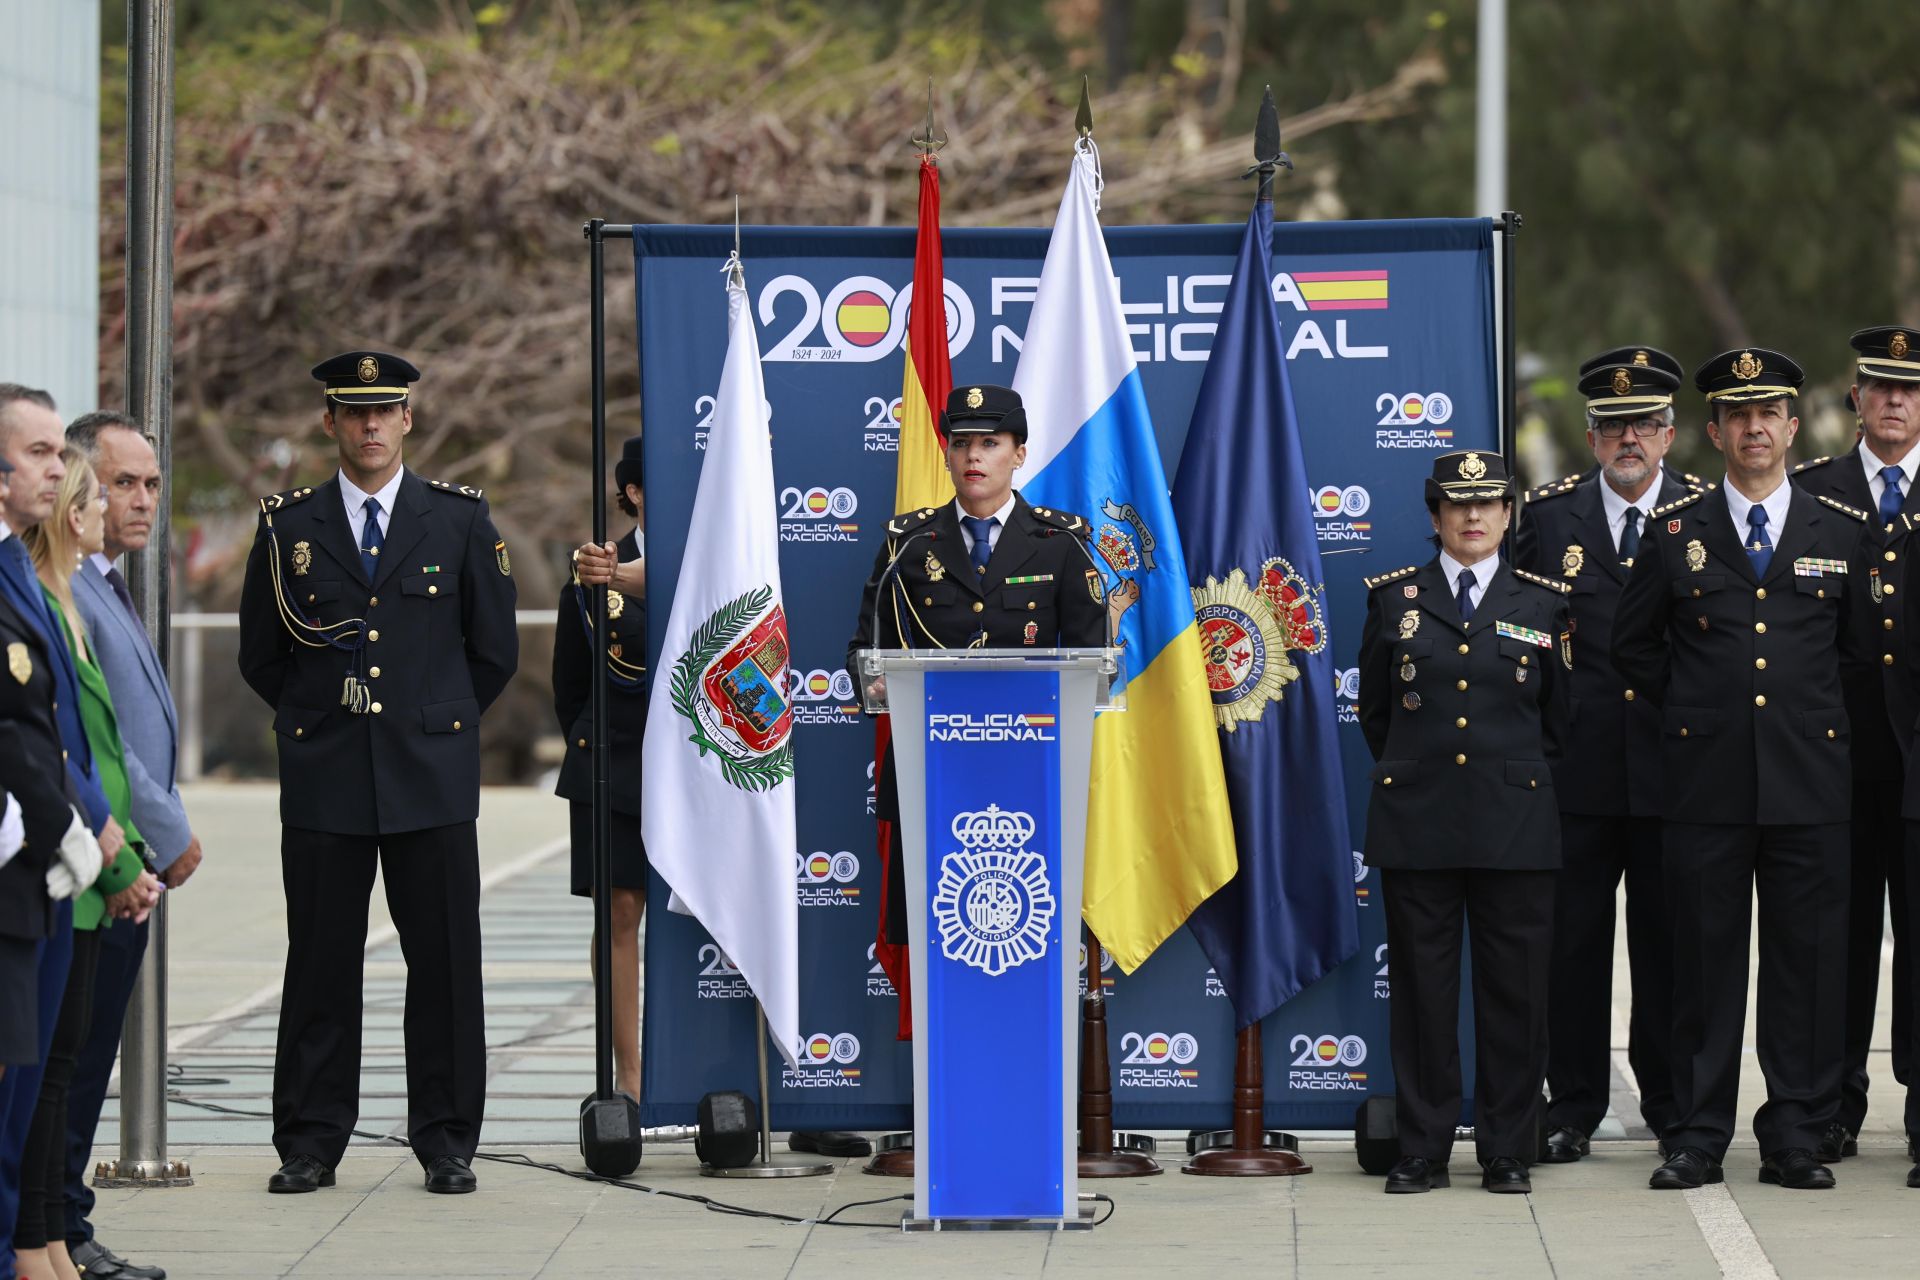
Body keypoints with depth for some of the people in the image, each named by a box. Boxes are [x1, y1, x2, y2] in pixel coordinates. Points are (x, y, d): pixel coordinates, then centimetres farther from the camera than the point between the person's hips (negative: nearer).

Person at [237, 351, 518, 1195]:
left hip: (431, 777, 0)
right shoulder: (287, 527, 6)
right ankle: (310, 1142, 8)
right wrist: (319, 720, 12)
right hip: (323, 779, 0)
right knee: (320, 961, 2)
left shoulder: (460, 520, 6)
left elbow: (495, 650, 11)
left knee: (445, 961, 1)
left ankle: (447, 1141, 9)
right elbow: (260, 657, 14)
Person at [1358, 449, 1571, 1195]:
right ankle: (1423, 1152, 9)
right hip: (1417, 824, 0)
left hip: (1515, 823, 0)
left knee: (1514, 990, 0)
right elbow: (1374, 708, 14)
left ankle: (1508, 1153, 8)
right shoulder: (1393, 599, 7)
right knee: (1421, 987, 2)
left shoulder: (1544, 604, 7)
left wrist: (1519, 775, 10)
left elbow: (1560, 719, 13)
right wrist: (1410, 772, 12)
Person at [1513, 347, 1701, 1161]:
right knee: (1572, 941, 3)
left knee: (1670, 943, 6)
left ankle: (1673, 1105, 16)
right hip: (1576, 772, 1)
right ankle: (1573, 1109, 10)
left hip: (1674, 767, -1)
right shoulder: (1548, 516, 6)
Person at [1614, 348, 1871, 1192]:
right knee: (1704, 957, 2)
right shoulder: (1674, 534, 5)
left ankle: (1795, 1137, 9)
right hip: (1706, 781, -1)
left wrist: (1808, 711, 13)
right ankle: (1697, 1137, 8)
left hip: (1809, 780, 1)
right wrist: (1688, 705, 10)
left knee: (1807, 959, 2)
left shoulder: (1841, 532, 7)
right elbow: (1633, 645, 16)